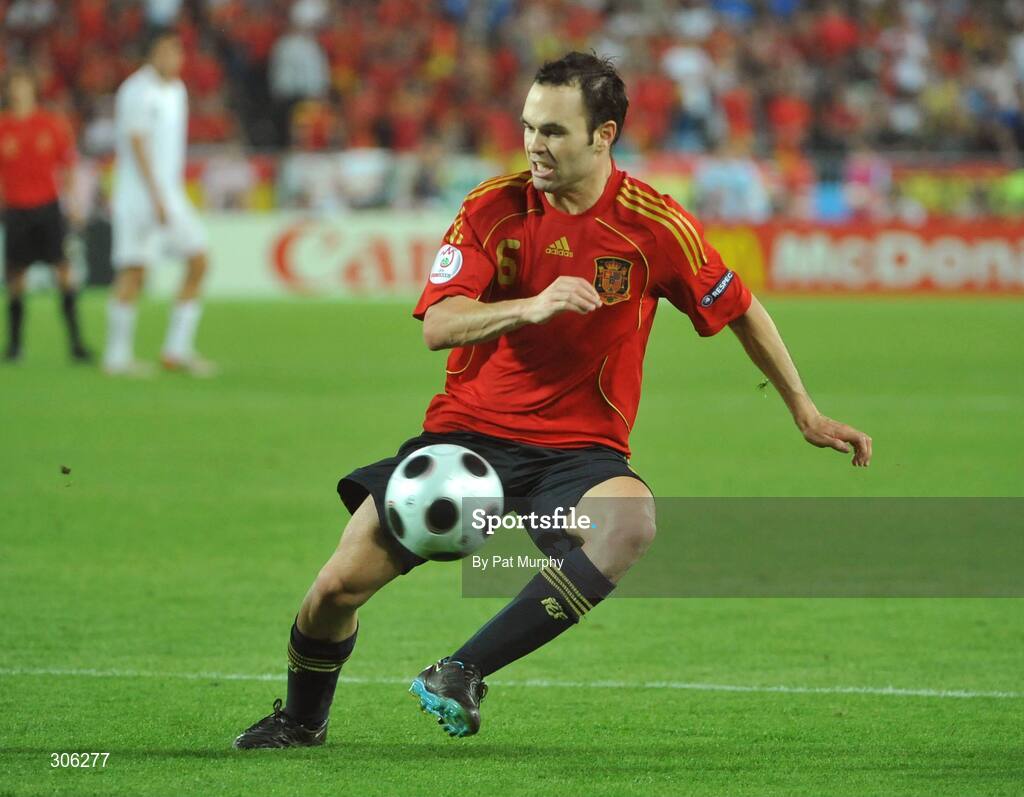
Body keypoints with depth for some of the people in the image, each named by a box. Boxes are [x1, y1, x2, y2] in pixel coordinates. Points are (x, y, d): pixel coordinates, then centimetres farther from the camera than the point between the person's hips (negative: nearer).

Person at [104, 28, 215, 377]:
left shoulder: (176, 90, 15)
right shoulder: (138, 91, -12)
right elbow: (137, 145, -18)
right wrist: (156, 197, -23)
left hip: (170, 193, 8)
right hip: (139, 192, -8)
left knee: (198, 260, 0)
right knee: (134, 270, -8)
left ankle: (177, 350, 4)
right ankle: (117, 356, -2)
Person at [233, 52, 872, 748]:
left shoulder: (656, 226, -7)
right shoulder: (494, 207, -5)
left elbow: (741, 311, 8)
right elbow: (437, 325, -14)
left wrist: (806, 412, 13)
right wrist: (530, 307, -31)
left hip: (580, 448, -1)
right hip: (470, 429, 1)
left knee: (631, 526, -37)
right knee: (339, 586, -8)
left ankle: (464, 674, -29)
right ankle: (302, 722, 25)